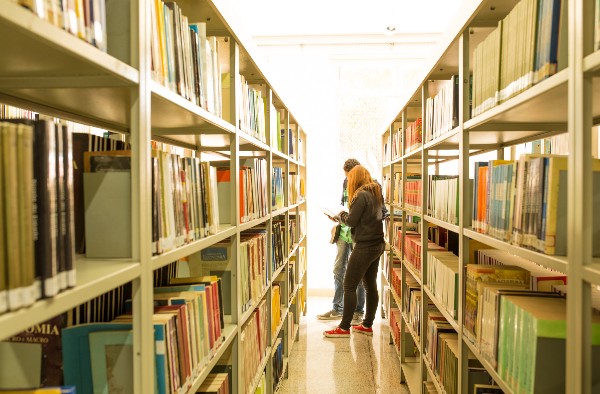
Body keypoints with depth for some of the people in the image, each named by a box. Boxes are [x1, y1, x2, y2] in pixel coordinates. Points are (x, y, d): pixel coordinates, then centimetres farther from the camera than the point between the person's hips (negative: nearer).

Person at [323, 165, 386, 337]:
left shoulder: (361, 195, -15)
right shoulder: (376, 193, 11)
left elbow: (351, 221, -16)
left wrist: (341, 215, 4)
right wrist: (345, 216, 12)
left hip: (365, 246, -9)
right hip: (377, 244, 9)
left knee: (349, 286, -3)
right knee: (370, 286, 13)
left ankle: (344, 328, 1)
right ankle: (367, 325, 21)